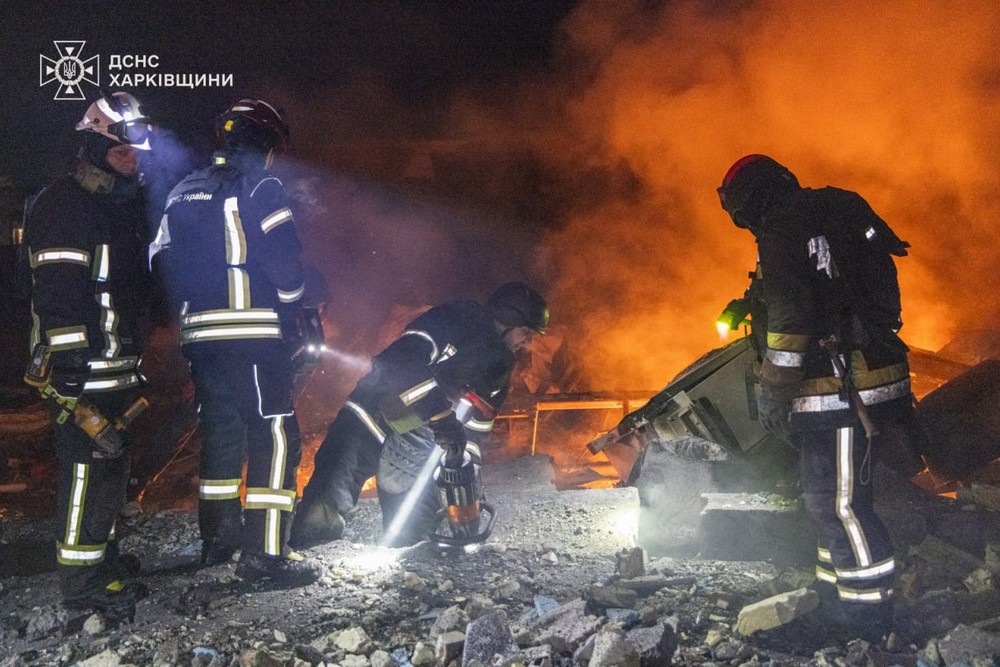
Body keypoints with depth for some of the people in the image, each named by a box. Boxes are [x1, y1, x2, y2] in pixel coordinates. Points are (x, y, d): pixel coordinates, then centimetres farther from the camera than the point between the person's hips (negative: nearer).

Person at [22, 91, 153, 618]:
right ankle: (80, 579, 1)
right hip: (82, 371, -9)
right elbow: (56, 295, -20)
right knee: (85, 466, -6)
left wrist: (134, 362, 24)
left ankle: (101, 552, 30)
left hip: (116, 369, 10)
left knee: (113, 460, 16)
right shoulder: (63, 205, -12)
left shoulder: (124, 206, 17)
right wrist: (69, 366, -25)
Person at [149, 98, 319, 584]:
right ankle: (265, 551, -7)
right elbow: (284, 262, -12)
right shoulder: (260, 189, -6)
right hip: (255, 335, -7)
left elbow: (162, 262, 16)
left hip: (201, 337, 7)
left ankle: (217, 539, 24)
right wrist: (296, 314, 3)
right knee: (274, 437, -4)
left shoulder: (181, 194, 15)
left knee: (221, 433, 17)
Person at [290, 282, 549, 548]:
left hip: (414, 454, 8)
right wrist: (440, 414, -32)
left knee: (411, 533, 2)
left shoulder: (498, 367, 10)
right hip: (372, 418, -7)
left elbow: (474, 427, 17)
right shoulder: (451, 321, -13)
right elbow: (404, 361, -27)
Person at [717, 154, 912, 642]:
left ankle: (868, 620, 3)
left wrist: (773, 389, -16)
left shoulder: (782, 229, -10)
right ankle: (835, 599, 27)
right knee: (828, 498, 17)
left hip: (840, 388, -10)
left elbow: (790, 314, -21)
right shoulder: (830, 213, 20)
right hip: (860, 380, 10)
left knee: (839, 503, -5)